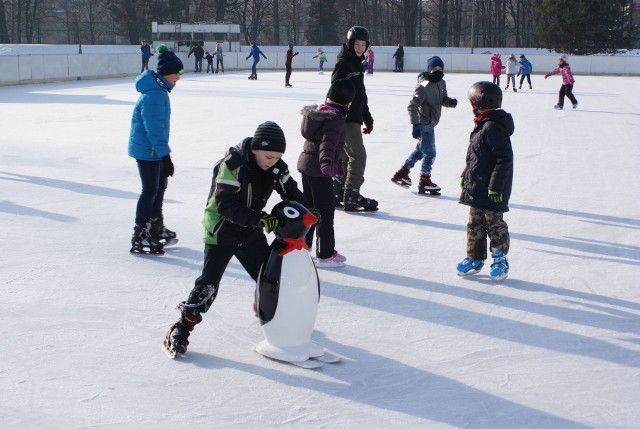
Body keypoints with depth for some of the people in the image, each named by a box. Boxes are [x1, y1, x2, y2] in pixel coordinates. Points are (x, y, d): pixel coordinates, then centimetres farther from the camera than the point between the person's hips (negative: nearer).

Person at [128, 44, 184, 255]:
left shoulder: (159, 90, 8)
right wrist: (165, 156, -24)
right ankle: (139, 237, 3)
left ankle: (156, 228, 35)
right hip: (147, 150, -10)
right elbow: (154, 129, -26)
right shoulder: (154, 95, -25)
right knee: (150, 190, -4)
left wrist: (164, 153, 23)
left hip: (153, 150, 10)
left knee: (160, 186, 20)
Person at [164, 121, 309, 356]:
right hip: (220, 233, -6)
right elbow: (226, 205, -32)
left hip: (251, 233, 6)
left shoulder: (276, 167, -7)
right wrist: (259, 219, -40)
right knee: (208, 285, -11)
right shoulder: (232, 165, -27)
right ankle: (180, 329, 0)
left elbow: (291, 192, 0)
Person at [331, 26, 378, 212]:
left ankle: (336, 194, 22)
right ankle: (351, 196, -5)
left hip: (354, 118, 10)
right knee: (358, 156, -10)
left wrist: (367, 118, 25)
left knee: (349, 157, 14)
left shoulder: (357, 64, 16)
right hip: (345, 118, -10)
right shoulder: (343, 64, -13)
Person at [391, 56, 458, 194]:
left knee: (420, 150, 21)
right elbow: (412, 106, -22)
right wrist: (415, 124, -28)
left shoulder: (441, 83, 6)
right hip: (424, 124, -9)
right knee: (430, 153, -3)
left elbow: (443, 99, 16)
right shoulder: (424, 86, -20)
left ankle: (402, 173, 33)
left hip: (430, 123, 9)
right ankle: (424, 182, 9)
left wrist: (450, 102, -8)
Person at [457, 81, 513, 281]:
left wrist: (495, 186, -25)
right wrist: (466, 175, 23)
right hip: (476, 188, 10)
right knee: (475, 224, 15)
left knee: (494, 223, 4)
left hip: (491, 191, -10)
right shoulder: (482, 125, 10)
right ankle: (475, 258, 25)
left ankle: (500, 259, 19)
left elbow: (504, 158, -25)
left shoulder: (493, 128, -22)